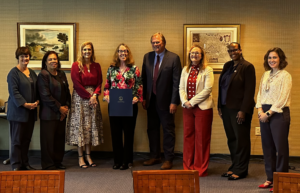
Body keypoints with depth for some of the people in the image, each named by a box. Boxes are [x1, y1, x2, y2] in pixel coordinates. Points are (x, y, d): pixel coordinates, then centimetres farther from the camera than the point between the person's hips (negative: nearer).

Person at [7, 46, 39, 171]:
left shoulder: (32, 73, 16)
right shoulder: (14, 73, -6)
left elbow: (37, 89, 16)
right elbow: (14, 92, -13)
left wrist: (37, 101, -1)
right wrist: (25, 104, -18)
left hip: (30, 112, 6)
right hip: (18, 111, -6)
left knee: (27, 139, 10)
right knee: (17, 139, -2)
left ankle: (24, 163, 20)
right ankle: (16, 165, 5)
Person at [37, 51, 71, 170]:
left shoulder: (61, 74, 14)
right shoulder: (43, 75, -8)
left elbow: (67, 91, 15)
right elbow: (45, 95, -14)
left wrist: (67, 106, 1)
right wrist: (59, 108, -13)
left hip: (62, 113, 7)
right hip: (49, 113, -7)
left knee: (60, 137, 10)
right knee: (48, 139, 0)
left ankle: (58, 161, 22)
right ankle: (48, 165, 9)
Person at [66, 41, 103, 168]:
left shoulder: (96, 66, 9)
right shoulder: (76, 65, -3)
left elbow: (99, 83, 7)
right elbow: (77, 84, -8)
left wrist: (95, 95, -10)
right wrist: (89, 96, -11)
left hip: (93, 98, 4)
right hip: (80, 98, -4)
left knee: (91, 126, 6)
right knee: (80, 125, -2)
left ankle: (88, 156, 15)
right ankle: (80, 157, 5)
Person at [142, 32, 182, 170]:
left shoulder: (173, 58, -8)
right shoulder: (147, 57, 7)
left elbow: (177, 82, -11)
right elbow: (144, 79, 9)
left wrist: (174, 102, -14)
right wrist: (143, 98, 5)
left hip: (165, 101, -5)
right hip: (151, 100, 5)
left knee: (168, 130, 5)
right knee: (152, 129, 14)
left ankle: (168, 159, 16)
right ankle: (155, 157, 28)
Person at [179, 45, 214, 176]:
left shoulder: (207, 70, -3)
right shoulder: (185, 70, 13)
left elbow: (207, 89, -11)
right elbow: (181, 88, 11)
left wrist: (192, 101, -14)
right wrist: (185, 101, -7)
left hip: (202, 107, -5)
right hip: (187, 107, 5)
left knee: (201, 138, 0)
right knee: (187, 136, 8)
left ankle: (200, 168, 10)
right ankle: (188, 167, 19)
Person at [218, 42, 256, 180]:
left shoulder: (247, 67, -8)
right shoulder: (227, 66, 13)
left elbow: (249, 90, -13)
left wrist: (243, 110, -17)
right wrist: (220, 106, 11)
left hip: (239, 109, -7)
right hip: (226, 108, 7)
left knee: (241, 139, 2)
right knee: (231, 139, 12)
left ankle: (241, 170, 11)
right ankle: (234, 167, 23)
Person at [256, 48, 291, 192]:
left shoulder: (285, 76, -5)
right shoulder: (265, 75, 14)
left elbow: (283, 99, -12)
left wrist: (268, 113, -14)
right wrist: (260, 110, -2)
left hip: (279, 113, -6)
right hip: (265, 113, 6)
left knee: (280, 147, -2)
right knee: (267, 147, 9)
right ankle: (270, 178, 20)